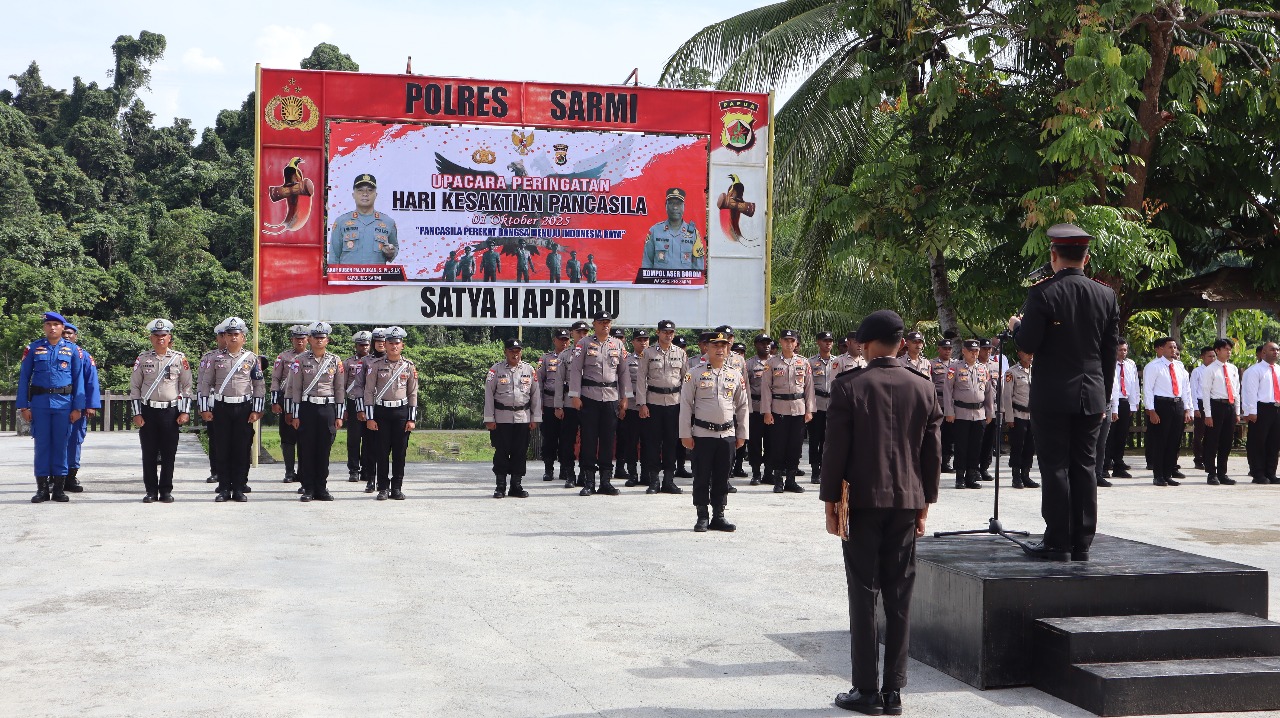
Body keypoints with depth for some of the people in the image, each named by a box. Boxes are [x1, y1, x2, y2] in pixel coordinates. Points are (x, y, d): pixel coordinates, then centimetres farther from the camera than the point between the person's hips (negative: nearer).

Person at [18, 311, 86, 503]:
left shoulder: (72, 350, 6)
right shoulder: (34, 348, 5)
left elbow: (79, 379, 6)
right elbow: (24, 377, 5)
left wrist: (78, 408, 0)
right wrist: (23, 406, -1)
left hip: (64, 403, 0)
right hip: (39, 402, 0)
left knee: (61, 445, 4)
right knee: (42, 444, 2)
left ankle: (59, 488, 10)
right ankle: (42, 488, 8)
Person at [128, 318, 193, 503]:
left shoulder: (180, 358, 3)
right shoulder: (143, 358, 4)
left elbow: (187, 387, 5)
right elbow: (134, 387, 6)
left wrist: (185, 412, -2)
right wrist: (137, 413, 0)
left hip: (171, 412, 0)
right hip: (148, 411, 0)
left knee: (169, 453, 3)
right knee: (149, 453, 3)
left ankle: (166, 491, 11)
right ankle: (151, 491, 11)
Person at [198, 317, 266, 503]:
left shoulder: (252, 358, 4)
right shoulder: (216, 358, 6)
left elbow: (260, 386, 4)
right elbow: (205, 384, 7)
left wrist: (257, 410, -2)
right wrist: (205, 409, 1)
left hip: (244, 408, 0)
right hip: (221, 408, 0)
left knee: (242, 450, 1)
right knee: (222, 450, 2)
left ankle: (239, 489, 8)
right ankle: (224, 489, 8)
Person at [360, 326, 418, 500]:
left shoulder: (409, 366, 4)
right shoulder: (376, 365, 0)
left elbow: (413, 393, 6)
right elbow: (369, 392, 0)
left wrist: (412, 419, 1)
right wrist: (370, 418, -5)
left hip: (402, 412, 1)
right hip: (381, 411, -1)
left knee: (400, 452, 3)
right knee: (382, 452, 0)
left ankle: (397, 488, 10)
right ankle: (383, 488, 7)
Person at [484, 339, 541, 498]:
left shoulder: (530, 370, 8)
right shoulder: (496, 370, 1)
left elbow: (536, 394, 10)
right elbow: (488, 395, 0)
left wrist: (535, 418, 6)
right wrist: (489, 419, -5)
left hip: (523, 418, 2)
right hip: (501, 418, -2)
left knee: (520, 452, 4)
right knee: (501, 452, 0)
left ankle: (516, 485, 13)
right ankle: (500, 487, 7)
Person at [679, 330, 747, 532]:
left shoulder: (736, 375, 8)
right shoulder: (695, 375, -2)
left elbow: (742, 406, 13)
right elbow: (685, 405, -2)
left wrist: (742, 434, 10)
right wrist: (685, 434, -5)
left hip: (727, 434, 3)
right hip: (702, 434, -3)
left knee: (722, 478, 7)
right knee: (702, 477, 1)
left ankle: (718, 516, 15)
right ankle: (702, 517, 10)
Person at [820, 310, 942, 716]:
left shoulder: (849, 387, -8)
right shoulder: (923, 389, 3)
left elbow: (835, 450, -8)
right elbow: (933, 453, 6)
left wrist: (830, 502, -1)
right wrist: (924, 503, 13)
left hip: (862, 503, -3)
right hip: (906, 503, 3)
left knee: (864, 598, 1)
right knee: (899, 599, 7)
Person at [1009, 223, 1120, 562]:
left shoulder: (1042, 293, -10)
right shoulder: (1106, 295, 5)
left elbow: (1028, 343, -14)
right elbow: (1110, 352, 9)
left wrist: (1016, 326, 8)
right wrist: (1104, 397, 17)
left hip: (1052, 396, -4)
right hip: (1091, 396, 4)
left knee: (1055, 468, 0)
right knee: (1083, 468, 8)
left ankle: (1057, 543, 1)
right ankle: (1081, 544, 10)